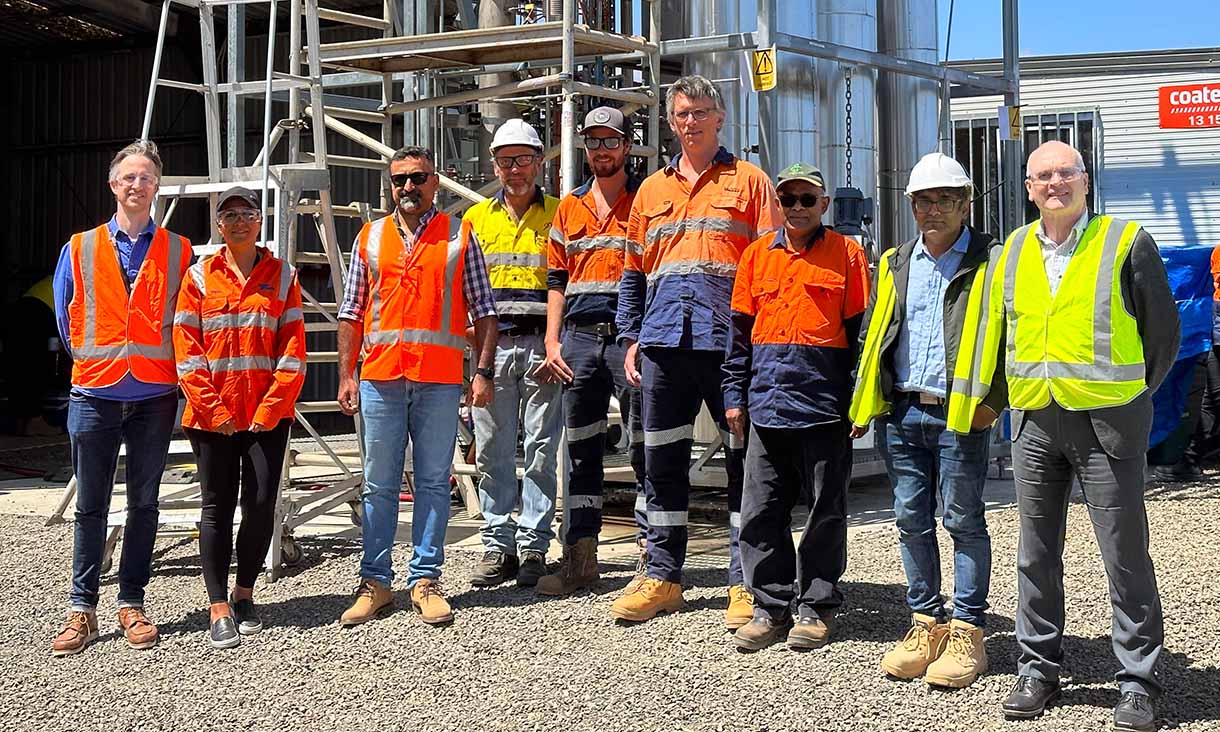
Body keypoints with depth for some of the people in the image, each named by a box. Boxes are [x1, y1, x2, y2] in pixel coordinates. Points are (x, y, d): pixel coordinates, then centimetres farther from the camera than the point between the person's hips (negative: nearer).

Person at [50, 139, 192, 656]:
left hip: (155, 397, 0)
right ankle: (82, 609, 11)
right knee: (91, 507, 4)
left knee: (143, 504, 6)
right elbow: (66, 317, 12)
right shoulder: (80, 248, 6)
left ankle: (132, 604, 15)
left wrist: (164, 365, 7)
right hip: (94, 394, 0)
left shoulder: (178, 251, 5)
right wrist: (94, 360, 11)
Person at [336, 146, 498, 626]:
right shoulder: (370, 237, 13)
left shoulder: (459, 236, 7)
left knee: (433, 481, 3)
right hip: (380, 377, 2)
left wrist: (483, 371, -3)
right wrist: (346, 376, 5)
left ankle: (425, 580, 11)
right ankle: (375, 582, 12)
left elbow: (483, 311, 5)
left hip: (440, 380, -1)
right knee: (379, 484, 5)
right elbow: (352, 313, 12)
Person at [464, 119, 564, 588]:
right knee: (492, 451, 3)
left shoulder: (559, 215, 8)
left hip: (542, 343, -2)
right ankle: (498, 545, 11)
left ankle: (534, 547, 5)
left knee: (541, 451, -1)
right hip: (490, 344, 2)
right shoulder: (476, 217, 15)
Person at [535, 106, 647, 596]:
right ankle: (579, 559, 15)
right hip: (579, 338, 5)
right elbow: (557, 281, 17)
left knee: (645, 450, -3)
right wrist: (552, 342, 6)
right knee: (581, 451, 8)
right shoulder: (569, 208, 16)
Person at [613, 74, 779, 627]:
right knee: (663, 461, 7)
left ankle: (745, 583, 7)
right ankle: (662, 577, 17)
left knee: (744, 461, -1)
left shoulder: (747, 181, 7)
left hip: (730, 339, -4)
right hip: (663, 342, 4)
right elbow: (633, 274, 20)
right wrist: (630, 339, 10)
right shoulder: (651, 189, 19)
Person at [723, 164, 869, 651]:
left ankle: (816, 608, 17)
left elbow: (861, 330, 0)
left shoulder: (847, 254, 2)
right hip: (765, 406, 4)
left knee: (825, 513, 5)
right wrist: (735, 395, 10)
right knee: (760, 512, 5)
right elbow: (740, 331, 14)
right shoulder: (757, 255, 11)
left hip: (824, 405, -3)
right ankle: (770, 608, 16)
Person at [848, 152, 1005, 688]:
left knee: (963, 522, 1)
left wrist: (993, 400, -12)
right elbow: (874, 336, 18)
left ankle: (967, 630, 9)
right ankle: (926, 623, 19)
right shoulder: (894, 264, 15)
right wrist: (865, 403, 10)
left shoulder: (990, 261, 0)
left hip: (960, 415, -5)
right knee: (911, 521, 8)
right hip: (900, 412, 5)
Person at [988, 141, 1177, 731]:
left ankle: (1138, 682, 12)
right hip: (1034, 423, 4)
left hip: (1106, 422, -4)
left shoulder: (1126, 242, -3)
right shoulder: (1014, 250, 10)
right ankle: (1038, 669, 23)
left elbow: (1162, 332, 2)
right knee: (1036, 554, 11)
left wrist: (1130, 399, 4)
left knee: (1125, 557, 1)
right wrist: (1026, 394, 13)